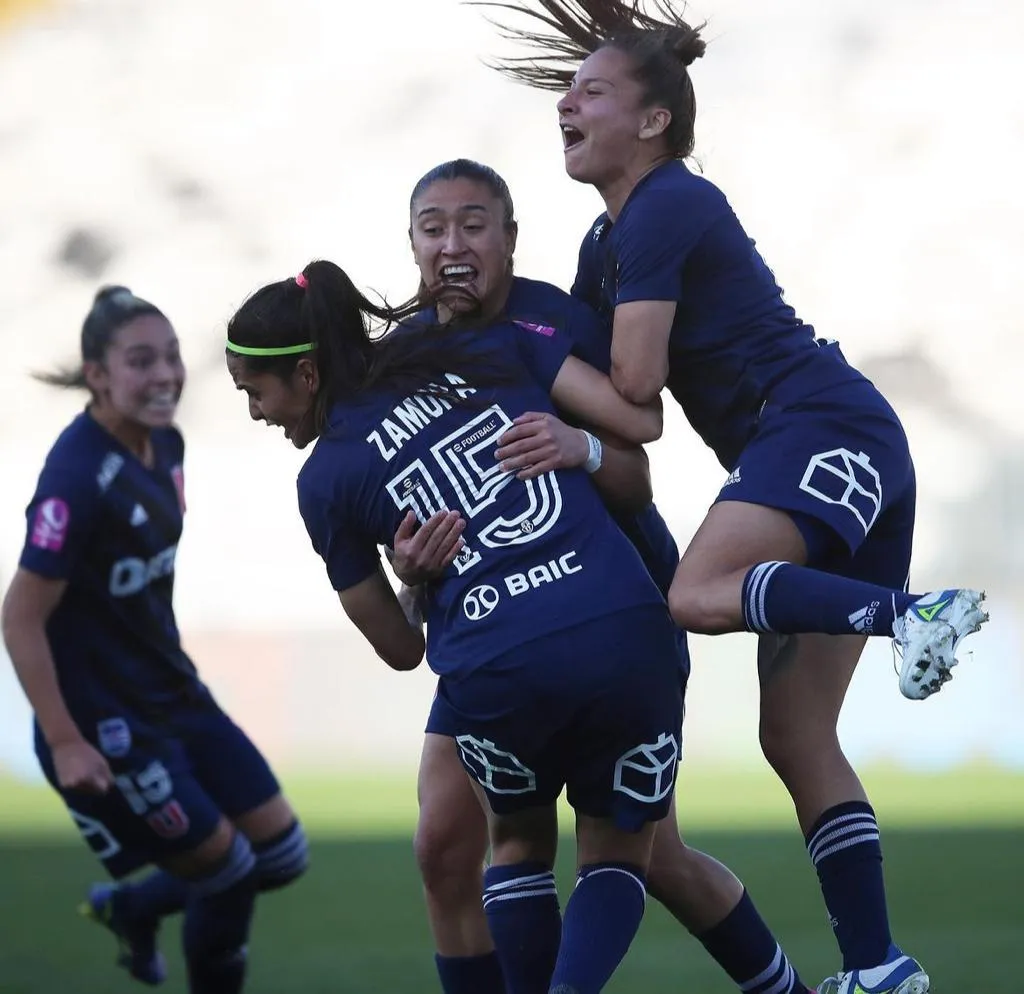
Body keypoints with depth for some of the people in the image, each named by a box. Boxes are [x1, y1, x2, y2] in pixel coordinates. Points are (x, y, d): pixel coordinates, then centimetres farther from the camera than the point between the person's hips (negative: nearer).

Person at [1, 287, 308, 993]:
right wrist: (64, 743, -21)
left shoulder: (164, 443, 0)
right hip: (106, 723, -8)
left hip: (176, 696, 8)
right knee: (227, 871, 0)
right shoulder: (78, 477, -25)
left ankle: (131, 908, 35)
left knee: (281, 854, 12)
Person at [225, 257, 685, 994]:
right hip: (629, 633, 1)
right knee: (617, 855, 21)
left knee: (519, 843, 30)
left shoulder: (327, 478, 11)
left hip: (495, 669, -1)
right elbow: (641, 422, 8)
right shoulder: (494, 346, 14)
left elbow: (400, 647, 18)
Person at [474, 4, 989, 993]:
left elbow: (633, 382, -15)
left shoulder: (664, 208, -8)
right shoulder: (607, 242, 21)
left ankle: (912, 613, -38)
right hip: (847, 463, 10)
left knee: (696, 595, -34)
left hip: (822, 430, -10)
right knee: (797, 738, 5)